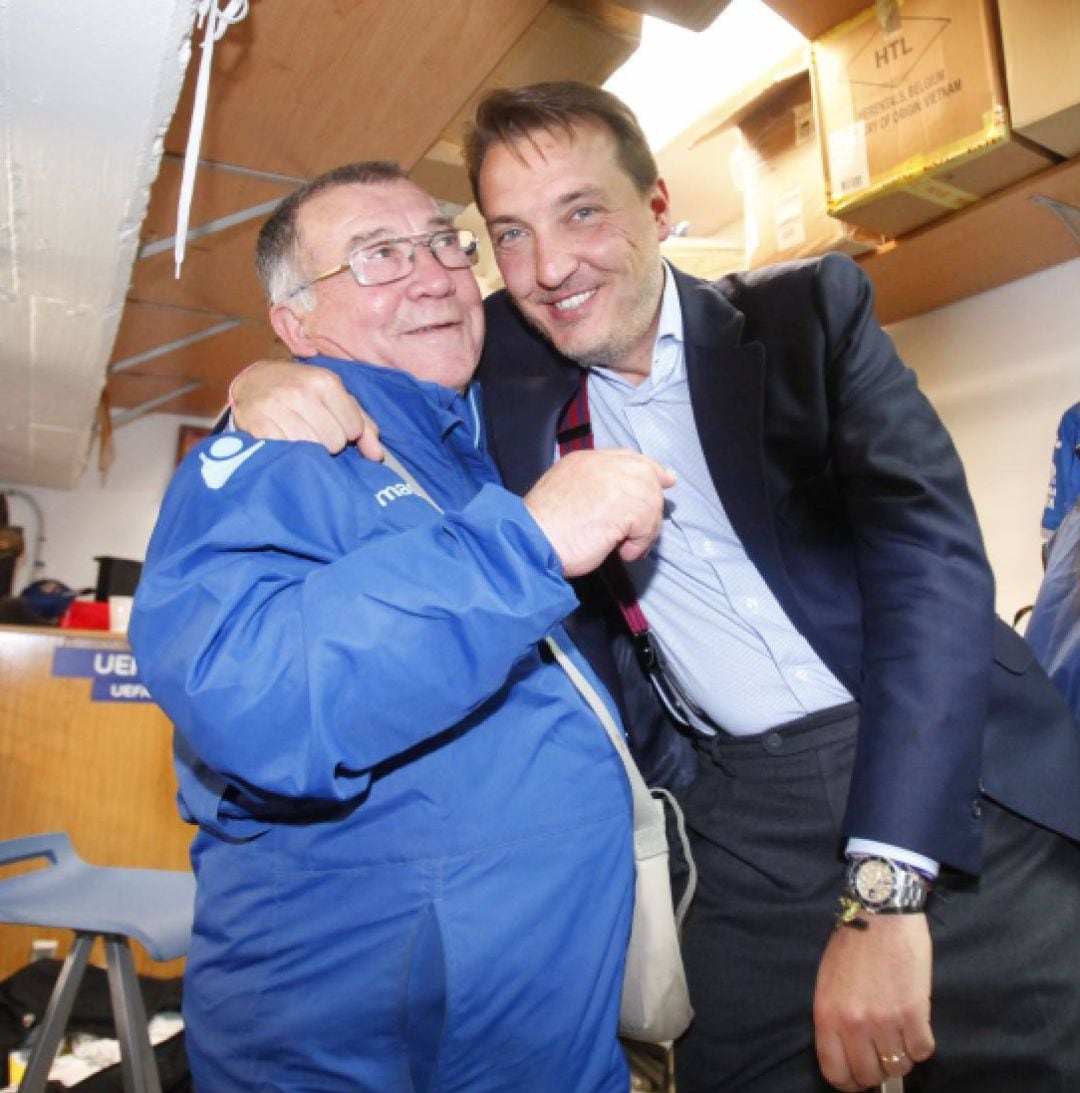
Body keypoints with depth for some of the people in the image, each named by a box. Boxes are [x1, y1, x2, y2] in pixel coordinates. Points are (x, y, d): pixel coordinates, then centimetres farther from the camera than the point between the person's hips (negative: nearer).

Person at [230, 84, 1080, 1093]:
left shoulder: (809, 313, -3)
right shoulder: (502, 360, 3)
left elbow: (929, 558, -12)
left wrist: (882, 890, -19)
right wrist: (270, 383, -12)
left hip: (954, 781, 0)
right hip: (742, 822, 1)